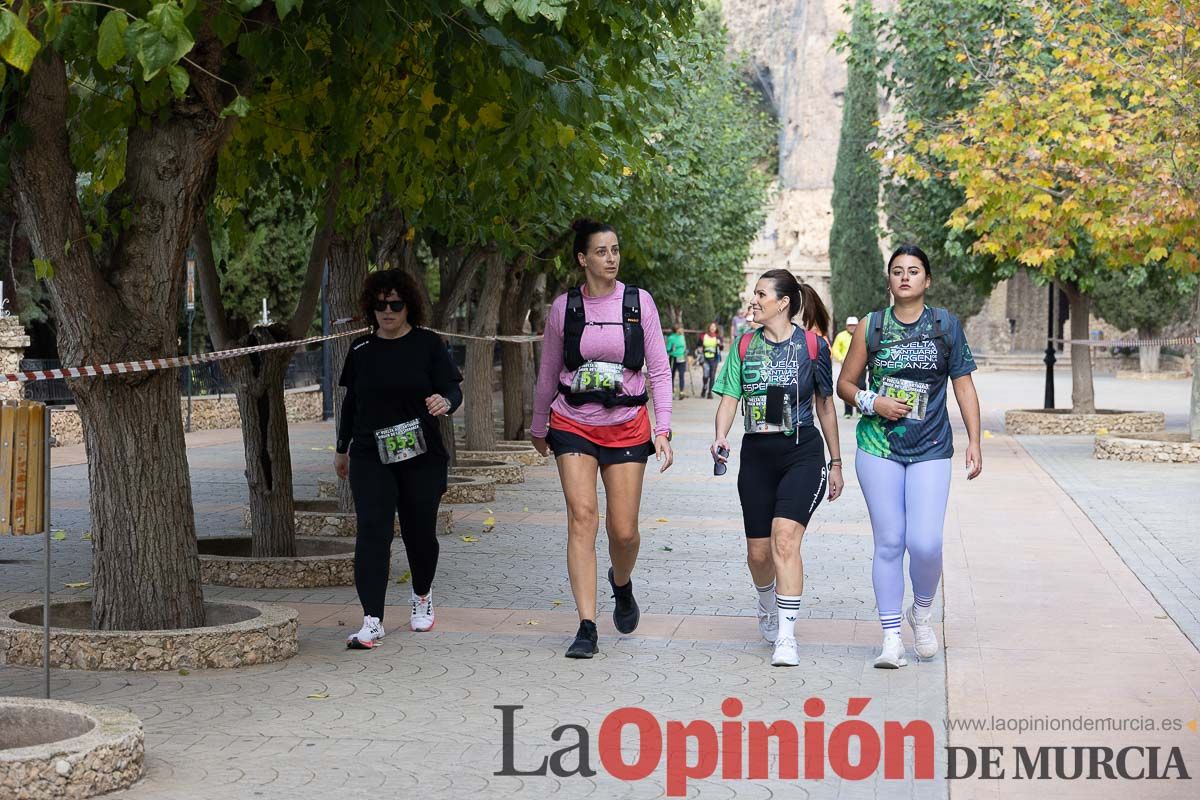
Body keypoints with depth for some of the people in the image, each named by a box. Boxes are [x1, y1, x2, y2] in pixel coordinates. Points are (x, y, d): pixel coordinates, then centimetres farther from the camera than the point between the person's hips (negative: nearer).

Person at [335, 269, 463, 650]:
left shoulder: (429, 344, 0)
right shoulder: (361, 350, 7)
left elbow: (452, 388, -5)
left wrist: (445, 401, -29)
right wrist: (342, 449, 22)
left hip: (421, 457, -1)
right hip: (371, 457, 1)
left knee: (419, 531, 9)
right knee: (372, 532, -11)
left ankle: (422, 596, 39)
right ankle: (372, 622, -15)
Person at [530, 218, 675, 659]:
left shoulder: (639, 302, 0)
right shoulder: (564, 307, 1)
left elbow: (659, 370, 2)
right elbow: (548, 373, 12)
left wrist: (663, 430, -6)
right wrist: (538, 428, 20)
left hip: (627, 426, 0)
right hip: (573, 424, 0)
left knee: (624, 530, 0)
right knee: (582, 518, -12)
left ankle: (622, 586, 36)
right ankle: (587, 628, -10)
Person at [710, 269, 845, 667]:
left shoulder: (812, 345, 0)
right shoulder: (744, 346, 7)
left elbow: (825, 405, 9)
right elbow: (729, 399, 6)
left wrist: (835, 462, 14)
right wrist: (720, 439, -14)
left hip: (802, 453, -3)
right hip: (757, 455, 3)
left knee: (785, 539, -20)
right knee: (758, 552, 7)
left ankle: (786, 637, -19)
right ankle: (767, 607, 41)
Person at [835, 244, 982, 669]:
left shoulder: (946, 324, 4)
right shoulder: (871, 326, 4)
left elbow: (964, 385, 6)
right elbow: (845, 383, 11)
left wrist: (974, 442, 0)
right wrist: (872, 403, -9)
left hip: (930, 451, 0)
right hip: (879, 447, 1)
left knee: (925, 543, -11)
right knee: (888, 542, 0)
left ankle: (922, 611, 19)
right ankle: (891, 638, 8)